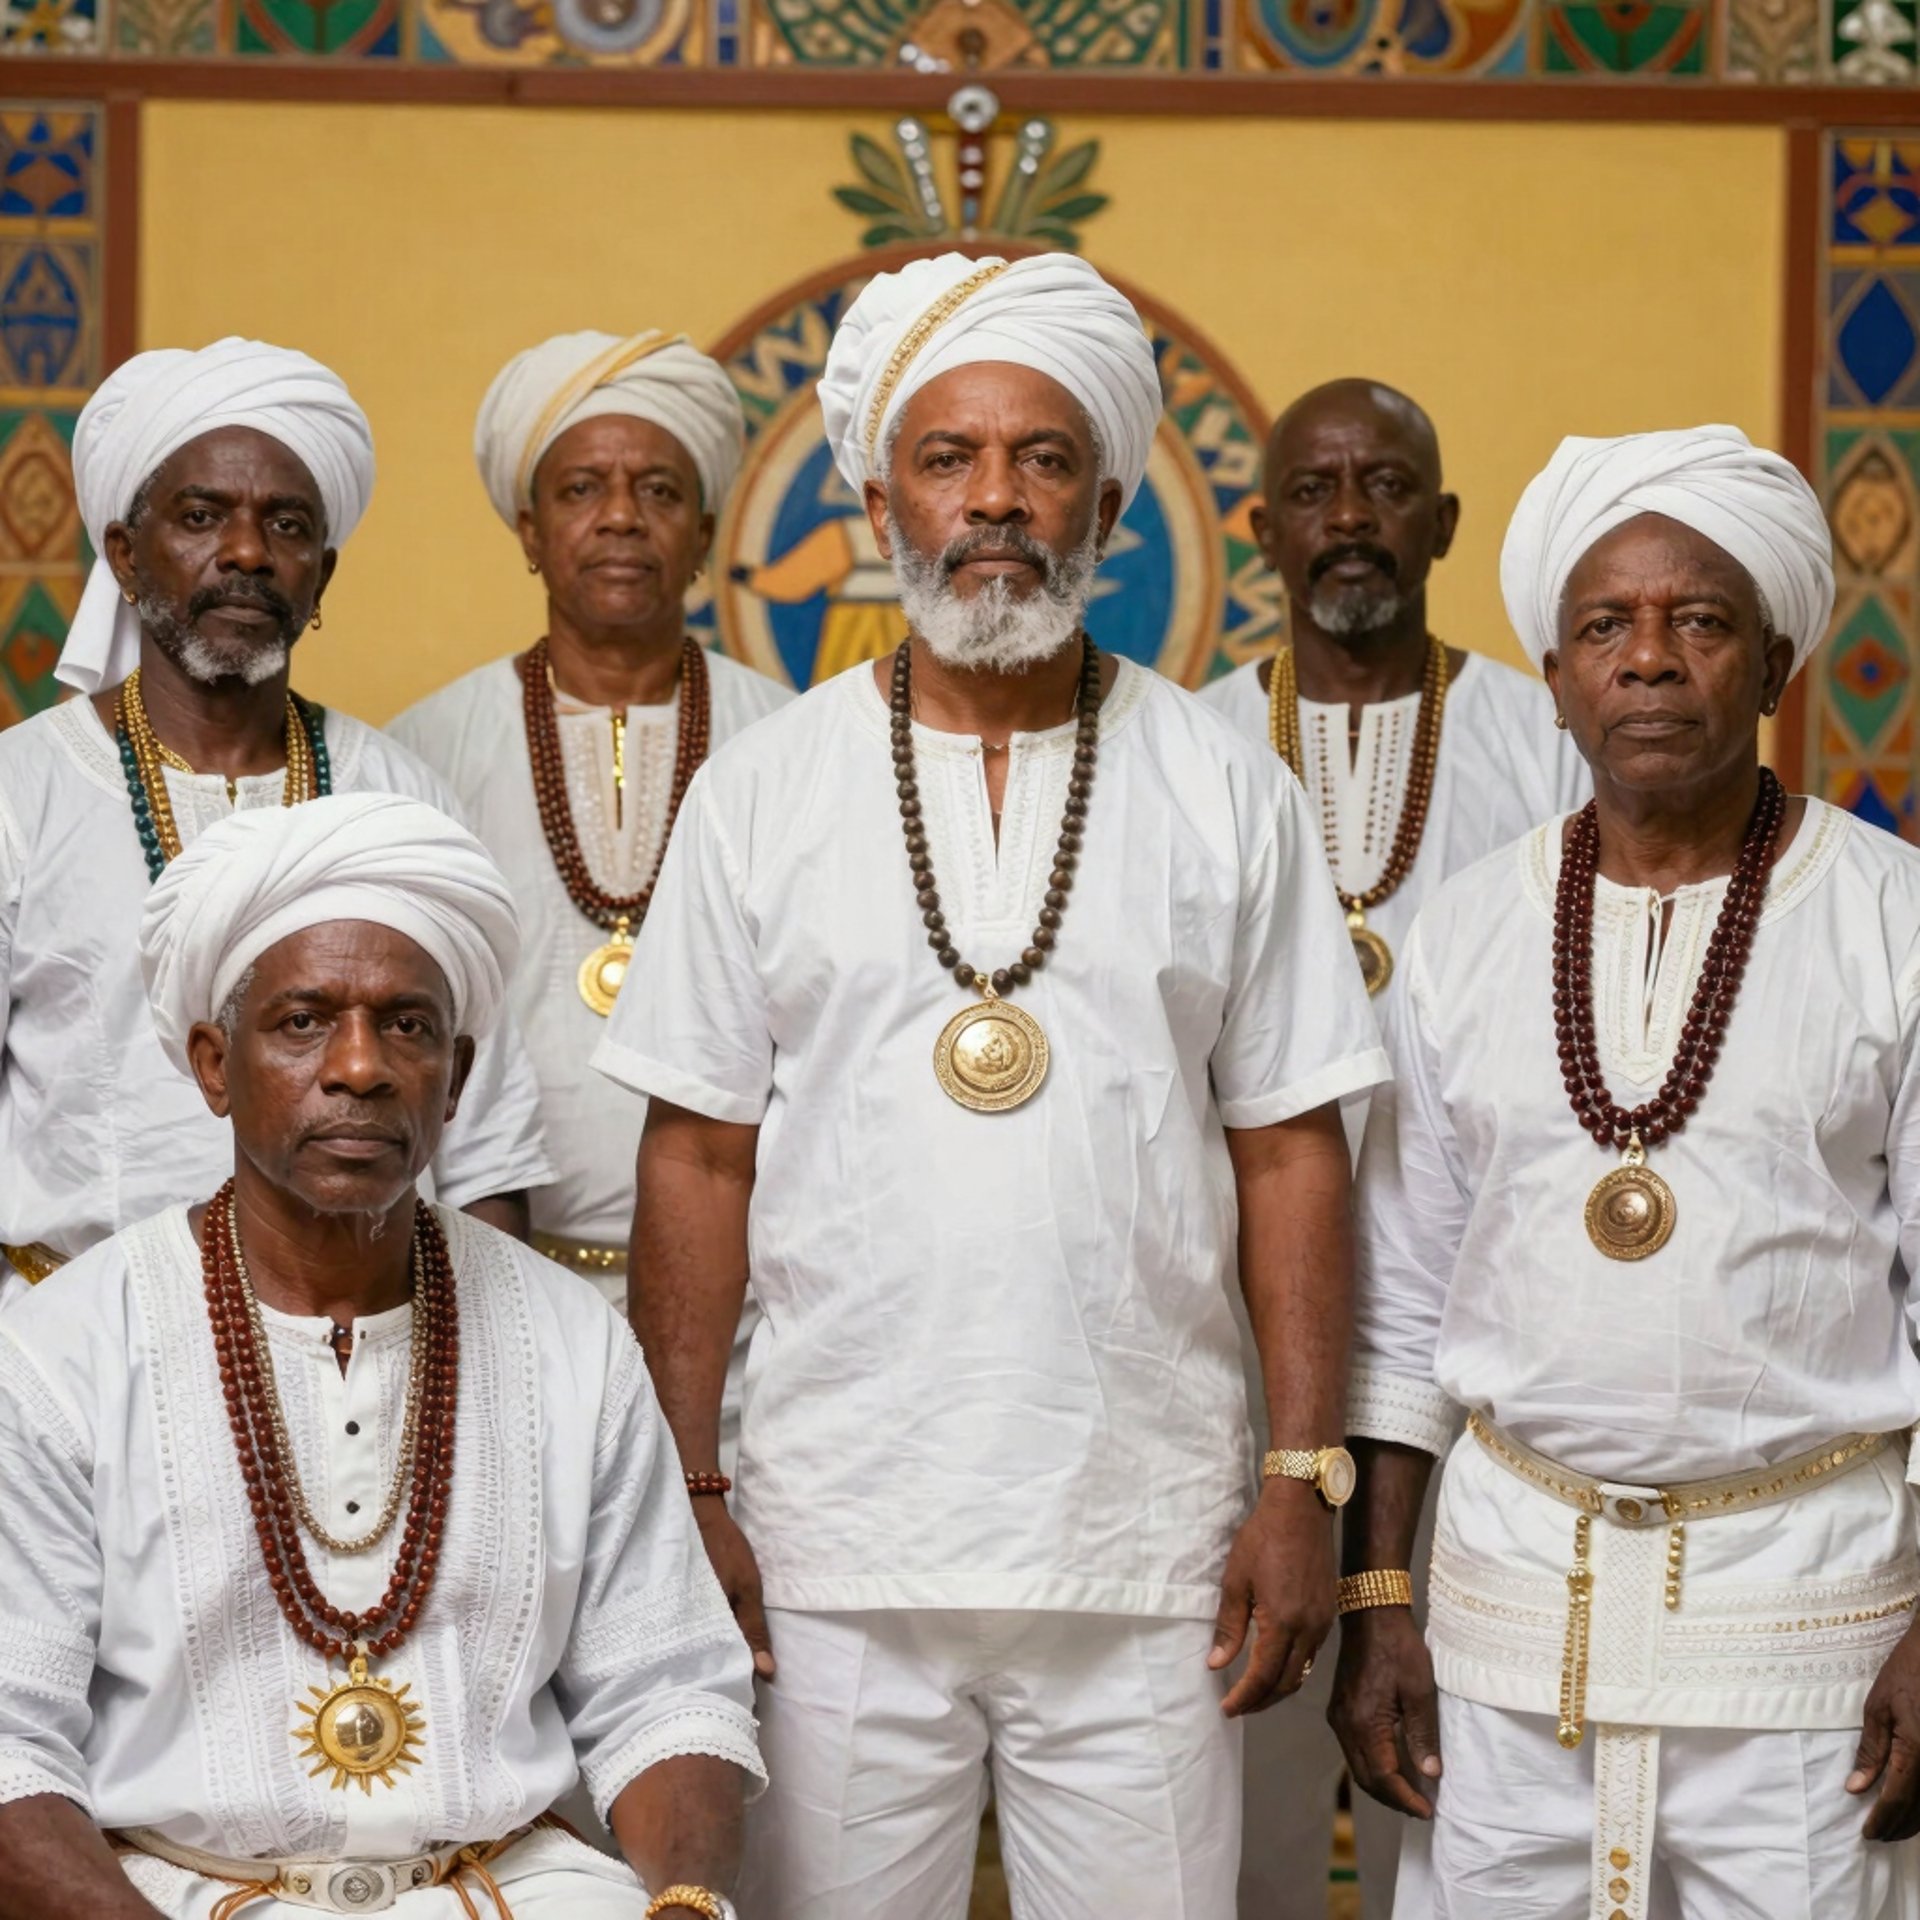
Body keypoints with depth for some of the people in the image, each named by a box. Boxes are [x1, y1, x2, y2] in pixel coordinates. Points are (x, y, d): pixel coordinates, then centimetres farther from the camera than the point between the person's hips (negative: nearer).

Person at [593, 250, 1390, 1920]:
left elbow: (1290, 1152, 5)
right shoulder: (761, 794, 5)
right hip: (834, 1546, 0)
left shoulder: (1229, 796, 5)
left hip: (1151, 1540, 0)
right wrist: (685, 1496, -1)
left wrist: (1306, 1482, -2)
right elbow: (700, 1160, 5)